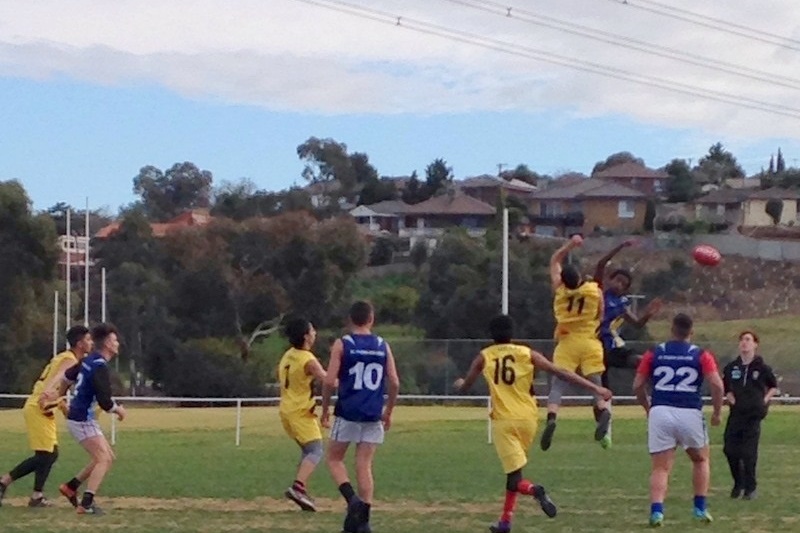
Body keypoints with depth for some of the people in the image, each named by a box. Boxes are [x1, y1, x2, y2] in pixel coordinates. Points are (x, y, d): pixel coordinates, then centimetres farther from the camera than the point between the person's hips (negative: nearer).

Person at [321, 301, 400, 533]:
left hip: (347, 413, -3)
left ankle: (352, 499, -12)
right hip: (373, 416, 3)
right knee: (364, 466, 6)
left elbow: (330, 381, -10)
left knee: (334, 459, 12)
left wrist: (325, 409, 3)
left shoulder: (342, 345, -4)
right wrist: (388, 412, 14)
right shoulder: (383, 346, 5)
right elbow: (394, 383, 2)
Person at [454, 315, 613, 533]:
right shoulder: (527, 354, 3)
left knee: (514, 478, -4)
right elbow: (561, 373, -1)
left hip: (503, 421, -2)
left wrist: (460, 383, 43)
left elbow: (465, 386, 17)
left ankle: (534, 490, -37)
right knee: (514, 471, 21)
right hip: (528, 419, 2)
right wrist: (595, 388, 1)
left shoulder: (484, 357, 4)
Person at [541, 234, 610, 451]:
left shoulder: (559, 289, -4)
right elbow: (600, 317, 4)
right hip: (590, 342, 1)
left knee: (558, 384, -3)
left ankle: (552, 417, -26)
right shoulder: (595, 291, -5)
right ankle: (603, 410, -22)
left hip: (566, 342, 0)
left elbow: (554, 260, 11)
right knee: (595, 384, 6)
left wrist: (570, 245, 12)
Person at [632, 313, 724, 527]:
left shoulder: (654, 353, 9)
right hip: (690, 414, -1)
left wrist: (648, 408, 26)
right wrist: (717, 412, 7)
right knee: (701, 460, 23)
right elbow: (717, 384, -6)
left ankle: (656, 510, -15)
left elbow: (638, 385, 9)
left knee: (661, 468, 5)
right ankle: (700, 508, 18)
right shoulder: (701, 355, 5)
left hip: (660, 413, 1)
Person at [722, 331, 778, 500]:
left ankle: (750, 488, 8)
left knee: (749, 453, -6)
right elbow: (724, 386, 21)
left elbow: (774, 386, 12)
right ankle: (738, 483, 21)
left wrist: (765, 399, -2)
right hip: (735, 414, 3)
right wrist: (729, 396, 1)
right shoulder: (731, 367, 7)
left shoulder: (762, 367, -1)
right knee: (730, 450, 0)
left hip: (754, 415, -3)